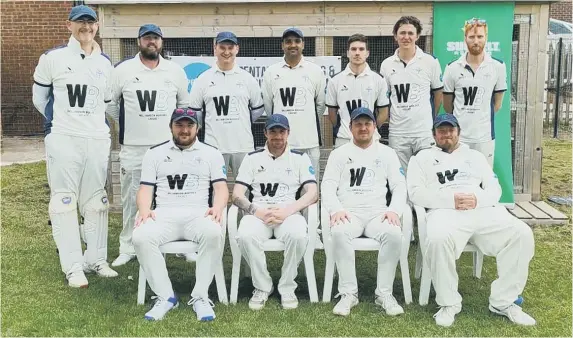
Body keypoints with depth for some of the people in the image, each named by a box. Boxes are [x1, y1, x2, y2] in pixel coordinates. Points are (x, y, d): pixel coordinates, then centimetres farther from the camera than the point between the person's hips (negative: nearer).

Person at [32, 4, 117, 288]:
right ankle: (73, 267, 3)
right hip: (63, 139, -4)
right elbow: (39, 98, 7)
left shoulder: (105, 63, 11)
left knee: (95, 201, 10)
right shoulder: (53, 58, 0)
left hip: (98, 140, 4)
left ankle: (96, 259, 20)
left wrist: (93, 121, 10)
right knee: (64, 202, -2)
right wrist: (61, 120, 6)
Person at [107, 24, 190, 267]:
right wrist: (127, 122, 10)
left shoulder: (175, 71, 5)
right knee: (131, 200, 6)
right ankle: (128, 249, 18)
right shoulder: (123, 70, 0)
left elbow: (185, 104, 17)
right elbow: (109, 102, 9)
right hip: (133, 148, -1)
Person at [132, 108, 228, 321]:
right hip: (164, 214, 1)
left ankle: (200, 297, -21)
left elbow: (221, 188, 6)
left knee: (214, 233, -36)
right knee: (141, 237, -31)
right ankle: (165, 297, -15)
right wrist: (144, 210, -12)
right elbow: (145, 189, 10)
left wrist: (217, 208, -16)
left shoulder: (211, 153, 14)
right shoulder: (155, 153, 16)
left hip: (199, 214, -1)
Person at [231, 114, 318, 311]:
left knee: (298, 235, -35)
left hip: (289, 213, -1)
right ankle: (262, 287, -9)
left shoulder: (300, 158, 11)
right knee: (245, 235, -33)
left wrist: (287, 210, -16)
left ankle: (287, 288, -11)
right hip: (258, 213, 1)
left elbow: (312, 194, 0)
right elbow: (237, 195, 6)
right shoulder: (252, 158, 14)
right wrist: (256, 211, -15)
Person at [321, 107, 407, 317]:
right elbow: (328, 186, 4)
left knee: (393, 234, -32)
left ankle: (384, 293, -20)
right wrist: (336, 210, -16)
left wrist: (394, 210, -11)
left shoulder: (386, 153, 16)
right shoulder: (339, 154, 13)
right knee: (339, 233, -35)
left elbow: (399, 185, 9)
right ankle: (348, 293, -24)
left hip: (378, 211, 1)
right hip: (348, 212, -1)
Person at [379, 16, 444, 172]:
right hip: (397, 133, 2)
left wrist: (430, 119, 12)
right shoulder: (386, 64, 5)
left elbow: (438, 93, 10)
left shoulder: (430, 62, 0)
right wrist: (376, 125, 4)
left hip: (424, 132, -1)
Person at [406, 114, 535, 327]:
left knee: (521, 234, -23)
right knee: (438, 240, -38)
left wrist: (478, 199, -7)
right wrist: (450, 199, -11)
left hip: (484, 210, 4)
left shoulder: (475, 156, 29)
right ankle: (449, 303, -17)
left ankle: (503, 302, -11)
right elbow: (416, 192, 4)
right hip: (445, 211, -3)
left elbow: (495, 189, 18)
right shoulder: (422, 157, 20)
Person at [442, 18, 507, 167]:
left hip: (485, 136, 0)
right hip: (458, 136, 0)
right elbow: (447, 104, 7)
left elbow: (497, 102, 9)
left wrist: (482, 118, 11)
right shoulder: (452, 68, -2)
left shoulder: (498, 66, -1)